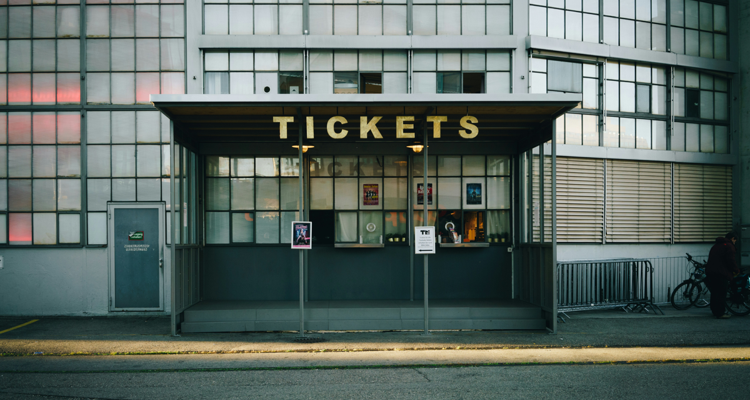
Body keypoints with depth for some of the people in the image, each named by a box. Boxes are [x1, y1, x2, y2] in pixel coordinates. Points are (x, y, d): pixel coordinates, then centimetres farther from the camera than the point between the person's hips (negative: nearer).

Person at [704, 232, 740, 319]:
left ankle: (714, 311, 21)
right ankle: (721, 313, -3)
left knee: (714, 293, 15)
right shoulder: (729, 246, -5)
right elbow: (731, 260, -13)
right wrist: (736, 270, 3)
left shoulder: (716, 245, 22)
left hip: (710, 272, 9)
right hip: (721, 273, -8)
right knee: (722, 294, -4)